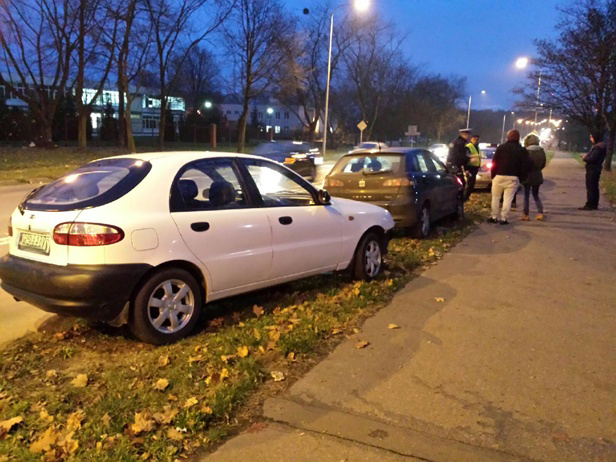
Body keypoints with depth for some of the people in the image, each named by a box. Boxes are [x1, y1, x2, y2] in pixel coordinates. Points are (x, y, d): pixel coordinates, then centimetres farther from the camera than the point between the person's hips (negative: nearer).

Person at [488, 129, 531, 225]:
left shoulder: (501, 147, 1)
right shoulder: (522, 150, 5)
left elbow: (494, 163, -2)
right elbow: (526, 166, 1)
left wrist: (493, 175, 4)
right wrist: (521, 177, 9)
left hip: (499, 176, -1)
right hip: (513, 178, 1)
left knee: (496, 197, 11)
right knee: (508, 199, 3)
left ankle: (494, 217, 13)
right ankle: (504, 218, 1)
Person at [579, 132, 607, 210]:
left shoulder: (597, 147, -19)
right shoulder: (601, 146, 14)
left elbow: (592, 158, -24)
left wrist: (584, 158, -8)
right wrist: (586, 157, 7)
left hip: (592, 169, -11)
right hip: (596, 169, 11)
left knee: (590, 187, -7)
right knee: (594, 187, 15)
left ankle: (589, 205, -5)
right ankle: (594, 205, 21)